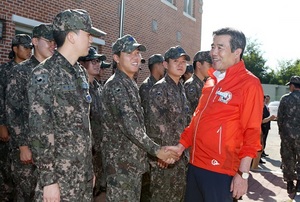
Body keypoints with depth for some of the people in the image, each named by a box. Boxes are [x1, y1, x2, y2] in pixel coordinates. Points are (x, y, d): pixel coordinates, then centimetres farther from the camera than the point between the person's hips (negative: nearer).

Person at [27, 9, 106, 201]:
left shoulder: (81, 73, 9)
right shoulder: (44, 74, -15)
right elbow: (40, 131, -17)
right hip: (60, 174, -7)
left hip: (83, 172, 7)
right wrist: (48, 179, -17)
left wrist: (90, 167, 15)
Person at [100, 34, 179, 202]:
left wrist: (149, 153, 16)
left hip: (135, 160, 9)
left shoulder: (131, 85, 13)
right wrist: (156, 150, -21)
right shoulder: (115, 86, -17)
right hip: (121, 162, -9)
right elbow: (129, 125, -25)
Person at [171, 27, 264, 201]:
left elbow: (252, 132, -13)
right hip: (195, 164, 7)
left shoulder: (249, 84, -9)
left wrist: (243, 173, -15)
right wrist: (181, 145, 11)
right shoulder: (211, 81, 12)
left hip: (220, 170, -7)